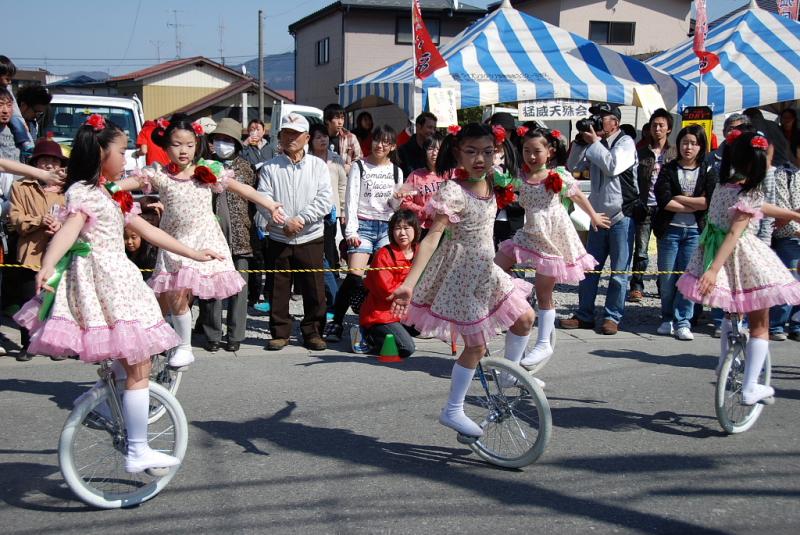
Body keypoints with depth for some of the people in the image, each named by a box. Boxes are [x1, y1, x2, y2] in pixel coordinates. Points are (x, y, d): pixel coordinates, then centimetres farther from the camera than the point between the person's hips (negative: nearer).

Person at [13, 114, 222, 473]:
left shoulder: (114, 196, 19)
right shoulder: (83, 192, -9)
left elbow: (149, 232, 25)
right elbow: (68, 231, -26)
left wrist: (193, 254, 29)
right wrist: (46, 267, -44)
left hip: (115, 279, 10)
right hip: (100, 280, -10)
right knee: (138, 366, -7)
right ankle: (137, 452, -4)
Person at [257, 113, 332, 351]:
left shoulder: (318, 166, 4)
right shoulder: (270, 168, 3)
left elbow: (324, 201, -5)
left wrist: (301, 219, -14)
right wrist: (284, 223, -16)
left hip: (310, 239, 0)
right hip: (279, 239, 0)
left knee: (314, 289, 2)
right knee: (278, 289, 5)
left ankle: (313, 332, 15)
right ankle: (280, 333, 17)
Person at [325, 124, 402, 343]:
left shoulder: (396, 171, 14)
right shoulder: (359, 167, 4)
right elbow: (351, 201, -2)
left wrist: (398, 197, -4)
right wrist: (351, 231, -12)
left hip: (386, 227, 4)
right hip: (363, 225, -3)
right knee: (354, 276, -15)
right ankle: (335, 322, -7)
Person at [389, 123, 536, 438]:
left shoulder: (487, 184, 2)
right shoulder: (453, 192, -22)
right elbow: (432, 239, -30)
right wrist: (409, 284, -36)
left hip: (486, 272, 8)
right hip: (461, 274, -8)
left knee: (525, 317, 13)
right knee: (476, 346, -3)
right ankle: (453, 411, 11)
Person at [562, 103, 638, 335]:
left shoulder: (625, 143, -6)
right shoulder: (596, 144, 12)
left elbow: (613, 167, -22)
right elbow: (573, 166, 8)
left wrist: (594, 142, -14)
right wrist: (581, 140, -3)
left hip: (621, 216, -6)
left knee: (619, 271, 2)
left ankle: (612, 317, 9)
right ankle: (584, 316, 16)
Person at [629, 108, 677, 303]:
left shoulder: (675, 153, 6)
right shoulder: (641, 152, 8)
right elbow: (633, 178, 7)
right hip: (644, 206, 0)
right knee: (640, 250, -1)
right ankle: (636, 287, 5)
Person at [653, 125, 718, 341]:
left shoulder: (708, 172, 6)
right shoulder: (668, 170, 4)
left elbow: (710, 201, -9)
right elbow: (663, 200, -10)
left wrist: (679, 198, -8)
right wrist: (695, 205, -10)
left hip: (695, 231, 0)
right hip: (670, 229, 0)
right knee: (667, 277, 3)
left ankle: (683, 322, 3)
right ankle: (667, 319, 17)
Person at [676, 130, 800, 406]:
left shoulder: (723, 186, 8)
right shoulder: (751, 194, -18)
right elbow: (734, 234, -24)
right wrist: (714, 269, -29)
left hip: (713, 250, 8)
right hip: (745, 262, -8)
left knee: (733, 312, 31)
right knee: (760, 325, 5)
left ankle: (725, 364, 38)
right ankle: (750, 388, 3)